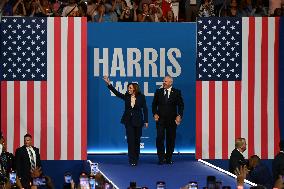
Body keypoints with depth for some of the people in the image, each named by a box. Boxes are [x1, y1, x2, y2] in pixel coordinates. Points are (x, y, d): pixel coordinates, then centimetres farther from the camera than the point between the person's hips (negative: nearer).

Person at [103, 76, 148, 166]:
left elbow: (145, 109, -2)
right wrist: (109, 84, -17)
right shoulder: (126, 96, 1)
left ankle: (136, 158, 21)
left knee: (137, 140, 7)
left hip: (138, 121, -1)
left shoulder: (141, 97, -4)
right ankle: (132, 160, -6)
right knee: (130, 140, -6)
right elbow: (116, 93, -7)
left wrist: (146, 121, -5)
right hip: (128, 121, 1)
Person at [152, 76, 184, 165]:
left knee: (171, 139, 4)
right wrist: (155, 114, -4)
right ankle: (161, 158, -3)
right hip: (160, 119, 0)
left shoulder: (176, 92, 3)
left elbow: (181, 105, 2)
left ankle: (168, 158, 13)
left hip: (172, 120, 0)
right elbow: (154, 104, 11)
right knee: (160, 138, -9)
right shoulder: (158, 92, 7)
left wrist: (179, 115, -10)